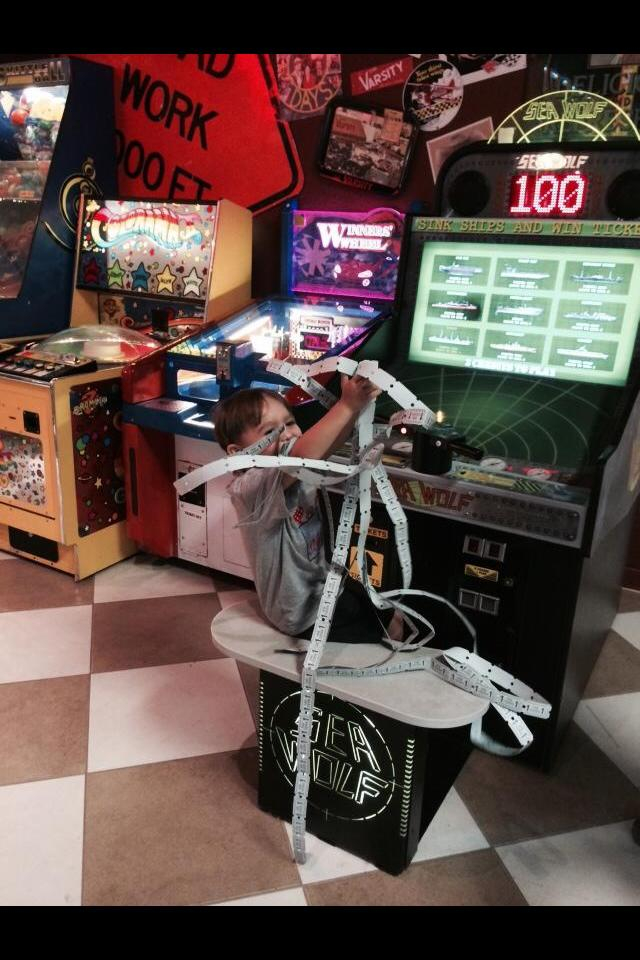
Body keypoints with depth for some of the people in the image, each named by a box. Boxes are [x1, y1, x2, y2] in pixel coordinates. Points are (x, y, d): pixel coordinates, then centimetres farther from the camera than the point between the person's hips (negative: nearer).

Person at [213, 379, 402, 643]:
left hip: (324, 585, 8)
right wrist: (347, 405, -48)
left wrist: (358, 403, -37)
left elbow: (328, 443, -18)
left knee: (393, 614, 20)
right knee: (394, 628, 3)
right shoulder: (247, 488, -29)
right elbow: (300, 458, -46)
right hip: (305, 615, -8)